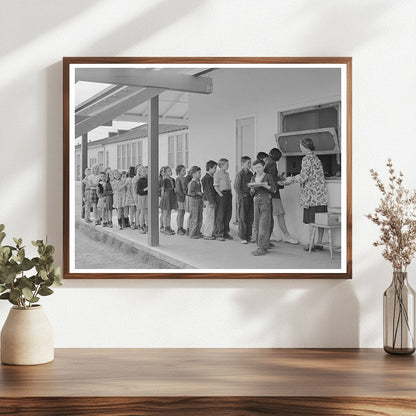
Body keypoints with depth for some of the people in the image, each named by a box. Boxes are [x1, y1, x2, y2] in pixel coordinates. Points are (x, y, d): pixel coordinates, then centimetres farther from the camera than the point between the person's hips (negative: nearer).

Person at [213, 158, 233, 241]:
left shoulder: (227, 174, 17)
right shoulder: (217, 173, -7)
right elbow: (215, 186, -11)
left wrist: (230, 193, 12)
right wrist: (221, 194, -16)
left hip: (228, 194, 8)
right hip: (222, 194, -8)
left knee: (228, 214, 9)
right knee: (220, 215, -4)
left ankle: (225, 232, 18)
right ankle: (218, 234, 1)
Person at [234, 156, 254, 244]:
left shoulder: (251, 174, 13)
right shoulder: (240, 173, -6)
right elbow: (236, 186, -9)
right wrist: (243, 195, -12)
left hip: (251, 198, 6)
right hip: (243, 198, -6)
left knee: (250, 218, 6)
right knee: (242, 218, -2)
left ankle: (248, 236, 13)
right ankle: (242, 237, 3)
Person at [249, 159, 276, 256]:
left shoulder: (268, 176, -2)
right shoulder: (253, 178, 13)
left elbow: (274, 189, -4)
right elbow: (252, 194, 14)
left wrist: (266, 186, -20)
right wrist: (253, 189, -7)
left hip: (266, 201, -6)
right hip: (256, 201, 6)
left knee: (263, 225, -9)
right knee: (257, 225, 3)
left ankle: (262, 248, -10)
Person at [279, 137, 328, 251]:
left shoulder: (307, 159, -8)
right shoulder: (316, 158, 18)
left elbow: (303, 177, -14)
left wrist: (287, 180, -4)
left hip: (312, 193, -8)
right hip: (321, 194, 8)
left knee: (311, 220, -5)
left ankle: (310, 244, -4)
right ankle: (319, 243, 13)